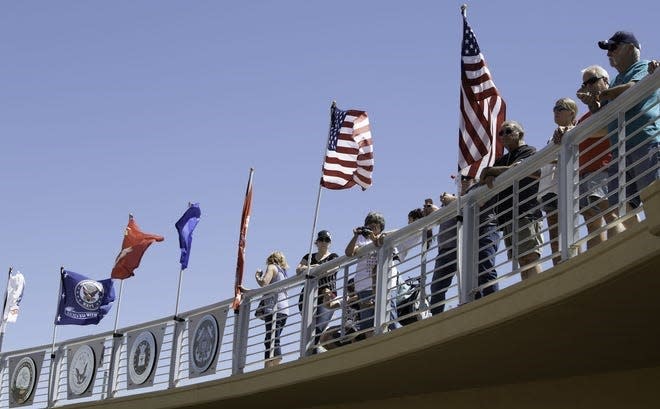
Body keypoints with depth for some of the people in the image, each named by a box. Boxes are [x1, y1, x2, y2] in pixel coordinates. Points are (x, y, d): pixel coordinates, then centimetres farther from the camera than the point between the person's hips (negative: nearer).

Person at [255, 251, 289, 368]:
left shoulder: (272, 267, 5)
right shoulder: (283, 271, 29)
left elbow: (264, 283, -11)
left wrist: (257, 276, 10)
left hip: (274, 309, -8)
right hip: (284, 310, 8)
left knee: (272, 341, -17)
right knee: (273, 342, 4)